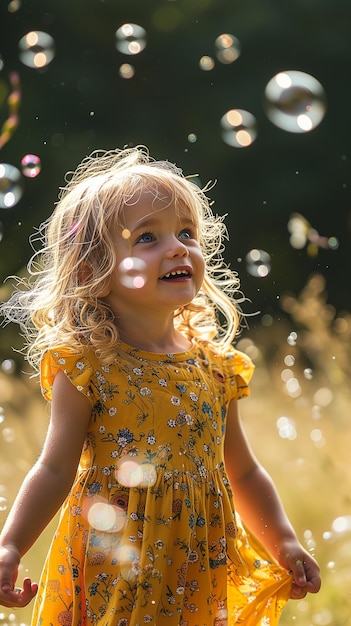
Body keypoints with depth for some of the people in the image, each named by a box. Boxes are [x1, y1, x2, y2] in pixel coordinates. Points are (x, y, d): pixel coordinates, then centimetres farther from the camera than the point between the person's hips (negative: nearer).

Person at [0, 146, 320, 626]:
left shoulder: (216, 367, 4)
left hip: (198, 580, 4)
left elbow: (243, 473, 13)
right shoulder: (87, 366, -10)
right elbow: (56, 470, -7)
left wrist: (284, 544, 8)